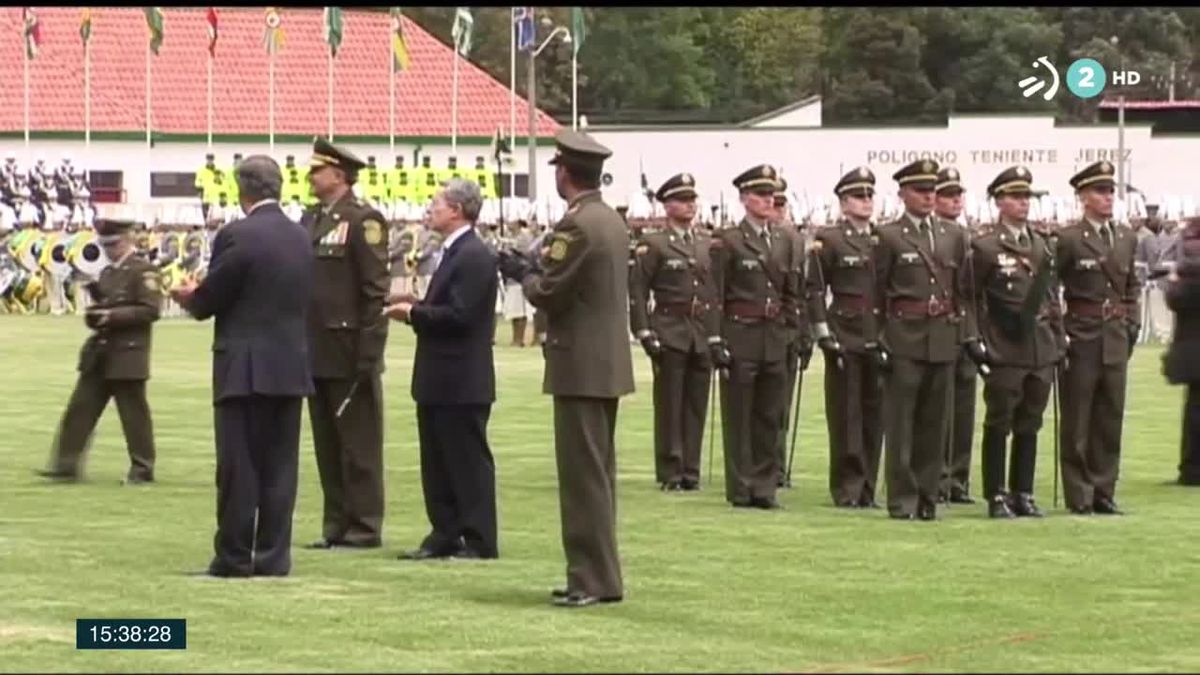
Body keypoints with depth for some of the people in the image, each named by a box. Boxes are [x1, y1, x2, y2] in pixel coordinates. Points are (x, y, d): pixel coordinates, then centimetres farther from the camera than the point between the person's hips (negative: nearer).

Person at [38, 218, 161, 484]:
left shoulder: (144, 271, -9)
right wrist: (94, 314, 2)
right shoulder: (107, 273, 17)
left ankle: (142, 469, 10)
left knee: (134, 413, 0)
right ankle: (66, 466, 4)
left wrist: (111, 316, -22)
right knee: (80, 409, 3)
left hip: (128, 355, -8)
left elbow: (150, 310, -17)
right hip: (99, 354, 8)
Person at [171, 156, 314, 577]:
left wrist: (188, 297, 14)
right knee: (279, 467, 8)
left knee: (238, 468, 0)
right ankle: (273, 558, 8)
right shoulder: (300, 238, 8)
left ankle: (234, 558, 3)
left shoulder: (237, 236, -13)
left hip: (245, 368, -6)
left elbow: (208, 301, -10)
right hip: (291, 366, 6)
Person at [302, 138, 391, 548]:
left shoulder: (363, 220, -9)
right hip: (317, 354, 8)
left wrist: (367, 355, -17)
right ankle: (337, 526, 16)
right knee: (327, 445, 11)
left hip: (349, 354, -8)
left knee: (358, 444, -1)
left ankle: (364, 527, 3)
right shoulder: (310, 219, 15)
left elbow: (375, 291, -13)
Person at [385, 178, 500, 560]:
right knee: (437, 463, 12)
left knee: (469, 461, -4)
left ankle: (479, 540, 1)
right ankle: (445, 536, 18)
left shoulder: (473, 256, -17)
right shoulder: (452, 253, 16)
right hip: (440, 381, 10)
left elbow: (459, 315, -23)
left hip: (461, 382, -10)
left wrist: (414, 313, -13)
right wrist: (415, 306, 5)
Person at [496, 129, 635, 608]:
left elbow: (549, 294, -18)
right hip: (609, 364, 10)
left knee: (583, 476, -6)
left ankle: (594, 579, -5)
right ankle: (598, 575, 18)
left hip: (581, 367, -10)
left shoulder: (576, 226, -17)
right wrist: (536, 271, 14)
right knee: (598, 474, 14)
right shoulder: (611, 221, 13)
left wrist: (523, 274, 1)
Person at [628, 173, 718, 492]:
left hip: (704, 333, 4)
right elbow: (637, 291, -4)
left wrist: (718, 333, 9)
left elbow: (719, 289, 16)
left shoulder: (709, 244, 14)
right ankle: (669, 472, 2)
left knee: (697, 405, 5)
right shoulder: (653, 245, 0)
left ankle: (691, 469, 10)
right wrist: (644, 332, -12)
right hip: (669, 332, -4)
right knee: (669, 405, -1)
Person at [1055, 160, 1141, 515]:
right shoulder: (1069, 239, -7)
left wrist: (1132, 325, 9)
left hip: (1116, 340, 5)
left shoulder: (1126, 238, 11)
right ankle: (1079, 495, 5)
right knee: (1077, 420, 0)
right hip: (1080, 338, -5)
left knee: (1111, 418, 7)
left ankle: (1104, 491, 14)